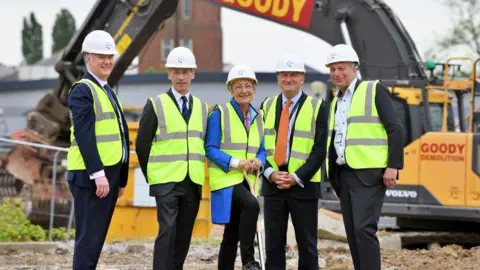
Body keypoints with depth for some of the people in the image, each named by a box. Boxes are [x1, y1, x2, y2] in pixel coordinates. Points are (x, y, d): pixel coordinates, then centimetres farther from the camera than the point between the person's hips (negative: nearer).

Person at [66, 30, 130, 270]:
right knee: (89, 238, -8)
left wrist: (121, 179, 20)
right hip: (91, 177, -9)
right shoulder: (83, 90, -9)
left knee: (97, 237, 10)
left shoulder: (108, 92, 20)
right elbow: (84, 135, -18)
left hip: (109, 175, 9)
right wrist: (98, 174, -23)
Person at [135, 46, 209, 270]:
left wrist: (197, 173, 10)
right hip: (166, 183, -4)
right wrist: (152, 177, 3)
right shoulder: (156, 105, -1)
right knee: (167, 231, -15)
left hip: (193, 183, 4)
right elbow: (142, 145, 1)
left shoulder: (202, 108, 12)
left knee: (184, 235, 5)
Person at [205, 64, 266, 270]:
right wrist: (236, 162, -20)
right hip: (226, 178, -6)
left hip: (248, 180, 6)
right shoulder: (219, 113, -4)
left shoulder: (257, 116, 13)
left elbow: (262, 149, 15)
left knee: (232, 234, 9)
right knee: (251, 205, -32)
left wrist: (258, 161, -9)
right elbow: (211, 149, -8)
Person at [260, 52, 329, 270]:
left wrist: (296, 177, -14)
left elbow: (319, 150, -6)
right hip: (272, 184, 3)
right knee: (273, 243, 4)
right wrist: (271, 173, -8)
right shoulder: (267, 106, 11)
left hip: (303, 186, -3)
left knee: (307, 244, 1)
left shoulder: (317, 107, 0)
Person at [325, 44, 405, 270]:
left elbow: (395, 130, -8)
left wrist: (393, 166, -17)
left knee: (364, 228, -19)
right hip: (344, 174, 8)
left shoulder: (374, 90, -2)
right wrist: (334, 179, 18)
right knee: (352, 233, 5)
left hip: (369, 173, -7)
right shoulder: (336, 101, 18)